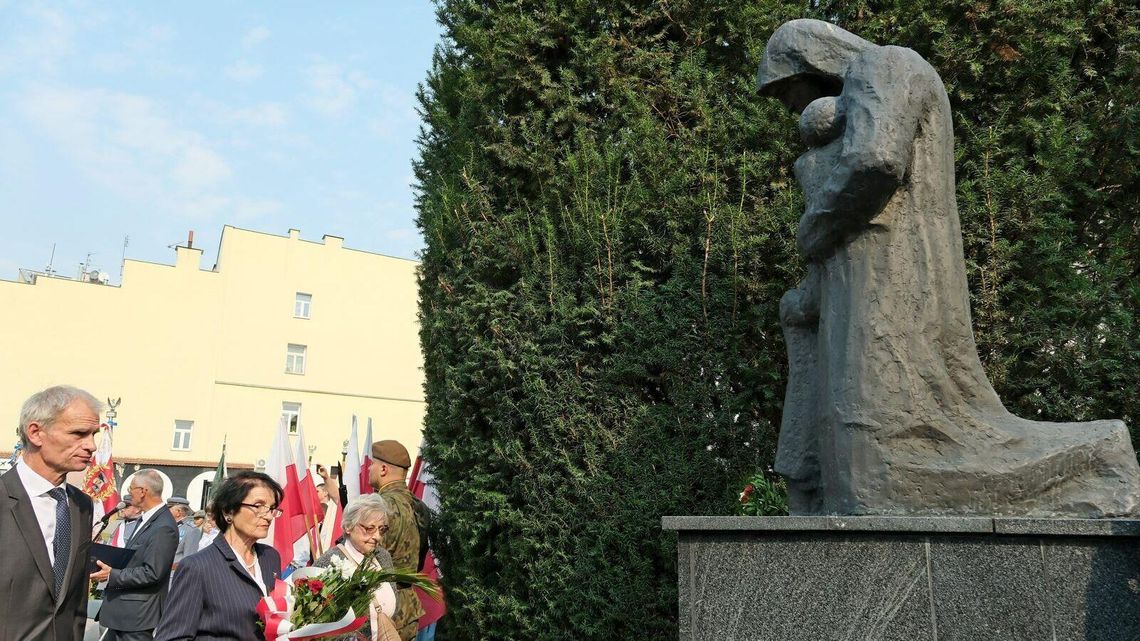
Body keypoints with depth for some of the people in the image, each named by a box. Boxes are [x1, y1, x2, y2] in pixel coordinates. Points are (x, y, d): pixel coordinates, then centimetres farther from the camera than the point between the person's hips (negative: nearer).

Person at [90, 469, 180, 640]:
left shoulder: (164, 528, -22)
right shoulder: (146, 518, 9)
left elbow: (151, 573, -23)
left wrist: (112, 575, -19)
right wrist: (110, 565, 5)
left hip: (137, 613, -9)